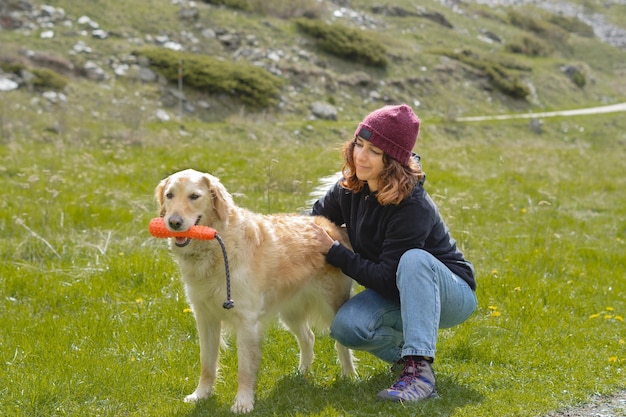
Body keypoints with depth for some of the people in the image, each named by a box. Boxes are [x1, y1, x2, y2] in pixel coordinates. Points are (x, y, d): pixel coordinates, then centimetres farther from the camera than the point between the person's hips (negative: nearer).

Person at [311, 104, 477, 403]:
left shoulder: (413, 207, -30)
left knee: (414, 259, -39)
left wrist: (333, 251, -26)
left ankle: (420, 371, -38)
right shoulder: (351, 188, -9)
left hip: (449, 293, -6)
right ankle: (404, 351, 9)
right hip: (398, 293, 6)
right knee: (345, 327, -23)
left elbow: (386, 278, -29)